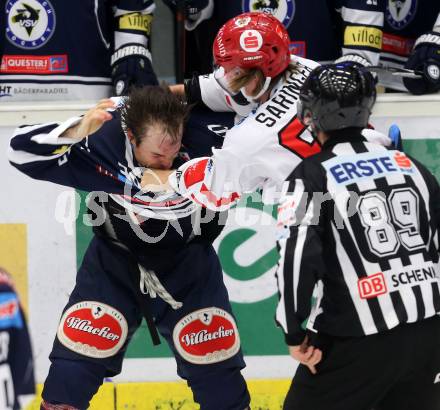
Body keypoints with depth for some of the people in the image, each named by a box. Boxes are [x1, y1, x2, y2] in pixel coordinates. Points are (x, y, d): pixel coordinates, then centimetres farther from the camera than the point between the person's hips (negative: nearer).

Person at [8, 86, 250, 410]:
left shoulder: (203, 133, -26)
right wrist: (78, 131, -41)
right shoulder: (102, 141, -29)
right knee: (77, 356, -6)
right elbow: (24, 153, -28)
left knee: (215, 361, 4)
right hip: (115, 261, -1)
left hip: (188, 261, 1)